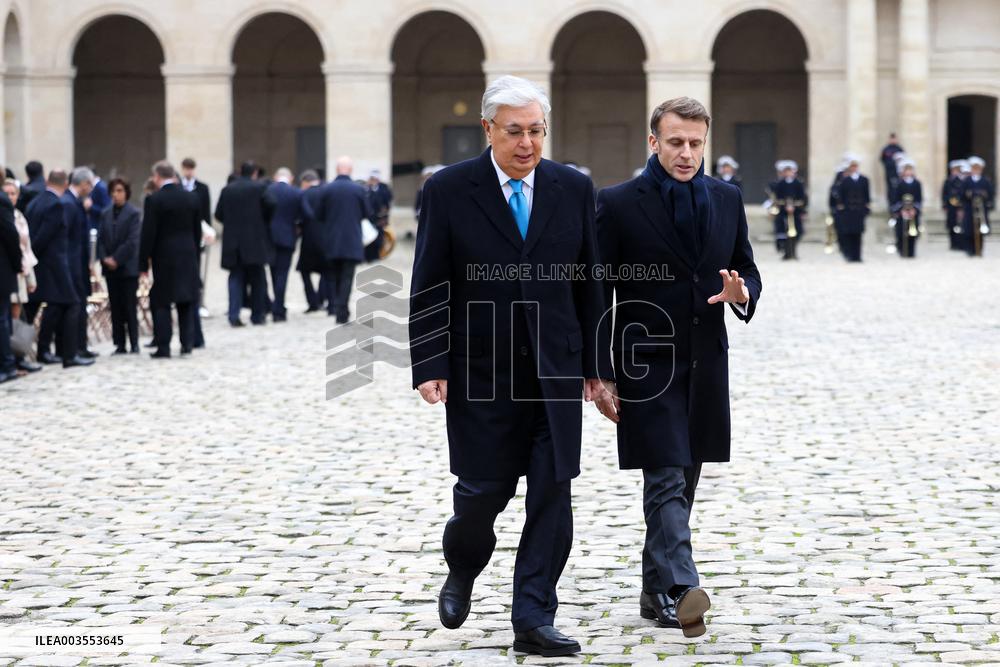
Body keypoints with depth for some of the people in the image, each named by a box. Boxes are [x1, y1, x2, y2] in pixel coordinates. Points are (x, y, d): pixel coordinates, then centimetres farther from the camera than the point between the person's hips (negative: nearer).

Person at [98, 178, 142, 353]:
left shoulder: (133, 213, -5)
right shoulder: (106, 214, 9)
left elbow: (132, 241, -11)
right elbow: (100, 239, 9)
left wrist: (116, 259, -14)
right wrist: (104, 258, -6)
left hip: (127, 266, -5)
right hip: (110, 267, 5)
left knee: (129, 307, -4)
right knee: (115, 307, 6)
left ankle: (134, 344, 3)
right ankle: (119, 344, 10)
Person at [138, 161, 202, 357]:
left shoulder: (154, 200, -11)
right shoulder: (191, 198, 5)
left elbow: (148, 233, -11)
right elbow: (197, 230, 9)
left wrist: (143, 263, -6)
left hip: (164, 256, -4)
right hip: (188, 255, 5)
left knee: (161, 302, 2)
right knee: (186, 301, 13)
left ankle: (163, 347, 0)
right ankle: (187, 342, 10)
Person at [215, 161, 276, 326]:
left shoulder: (227, 190, 5)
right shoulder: (259, 187, -5)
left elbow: (218, 214, 3)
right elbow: (270, 205, -16)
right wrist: (264, 221, 3)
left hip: (232, 240, 3)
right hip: (255, 240, -3)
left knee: (236, 277, 6)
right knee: (257, 278, 8)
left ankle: (234, 314, -7)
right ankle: (257, 315, 11)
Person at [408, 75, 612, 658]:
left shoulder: (574, 189, 4)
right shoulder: (448, 190, -4)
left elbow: (591, 283, 7)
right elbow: (429, 290, -3)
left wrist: (596, 363, 5)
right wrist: (430, 366, -11)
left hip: (556, 370, 2)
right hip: (480, 370, -2)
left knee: (553, 495, -1)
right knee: (483, 490, 3)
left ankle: (534, 619, 6)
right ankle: (463, 571, 34)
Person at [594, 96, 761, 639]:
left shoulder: (727, 200, 8)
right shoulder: (619, 204, -6)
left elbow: (747, 271, 16)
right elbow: (596, 295, -5)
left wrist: (742, 293, -10)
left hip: (705, 366, 5)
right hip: (647, 365, -5)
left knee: (682, 484, 11)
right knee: (666, 481, -13)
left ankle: (657, 593, 21)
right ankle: (680, 589, -22)